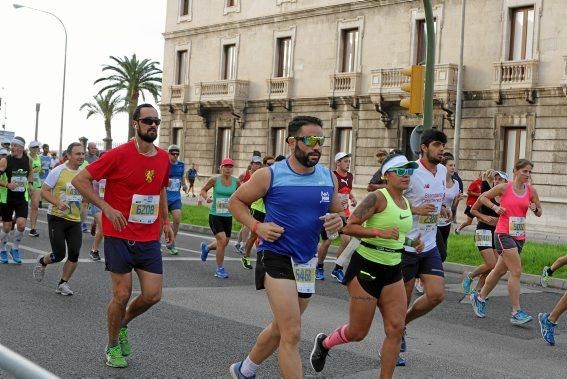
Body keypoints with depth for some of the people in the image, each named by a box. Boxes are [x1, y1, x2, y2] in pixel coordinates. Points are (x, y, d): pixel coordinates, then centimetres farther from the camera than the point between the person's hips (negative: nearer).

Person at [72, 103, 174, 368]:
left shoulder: (163, 158, 4)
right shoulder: (119, 155, -13)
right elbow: (79, 180, -10)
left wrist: (165, 221, 14)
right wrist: (106, 207, -17)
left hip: (150, 239, 5)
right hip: (120, 237, -5)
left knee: (153, 295, 0)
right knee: (122, 295, 0)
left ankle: (123, 325, 30)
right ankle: (113, 346, 22)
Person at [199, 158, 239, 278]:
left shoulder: (236, 181, -1)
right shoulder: (214, 180, -7)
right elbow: (203, 190, 4)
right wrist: (206, 197, -15)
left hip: (228, 216, 4)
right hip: (215, 215, -4)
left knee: (224, 243, 13)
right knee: (222, 240, -17)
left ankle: (206, 247, 46)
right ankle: (220, 269, -1)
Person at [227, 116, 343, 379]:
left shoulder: (328, 177, 3)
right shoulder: (270, 175, -10)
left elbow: (338, 212, 15)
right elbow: (235, 202, 1)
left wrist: (338, 221, -9)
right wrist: (257, 227, -14)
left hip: (307, 262, 6)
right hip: (277, 258, -6)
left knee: (281, 328, 20)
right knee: (292, 333, -13)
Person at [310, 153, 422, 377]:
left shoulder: (406, 203, 10)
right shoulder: (377, 198, -14)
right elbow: (349, 227, -21)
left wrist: (413, 243, 10)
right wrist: (380, 232, -31)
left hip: (392, 271, 7)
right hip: (366, 267, -7)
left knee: (396, 329, -4)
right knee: (358, 333, 3)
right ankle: (324, 343, 34)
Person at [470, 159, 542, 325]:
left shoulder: (531, 191, 5)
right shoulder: (504, 188, -6)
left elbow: (539, 213, 13)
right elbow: (482, 197, 6)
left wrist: (535, 208, -9)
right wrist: (495, 207, -9)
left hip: (519, 236, 6)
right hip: (503, 233, -6)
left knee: (500, 270, 16)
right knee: (516, 271, -15)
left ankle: (479, 298, 35)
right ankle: (516, 312, -12)